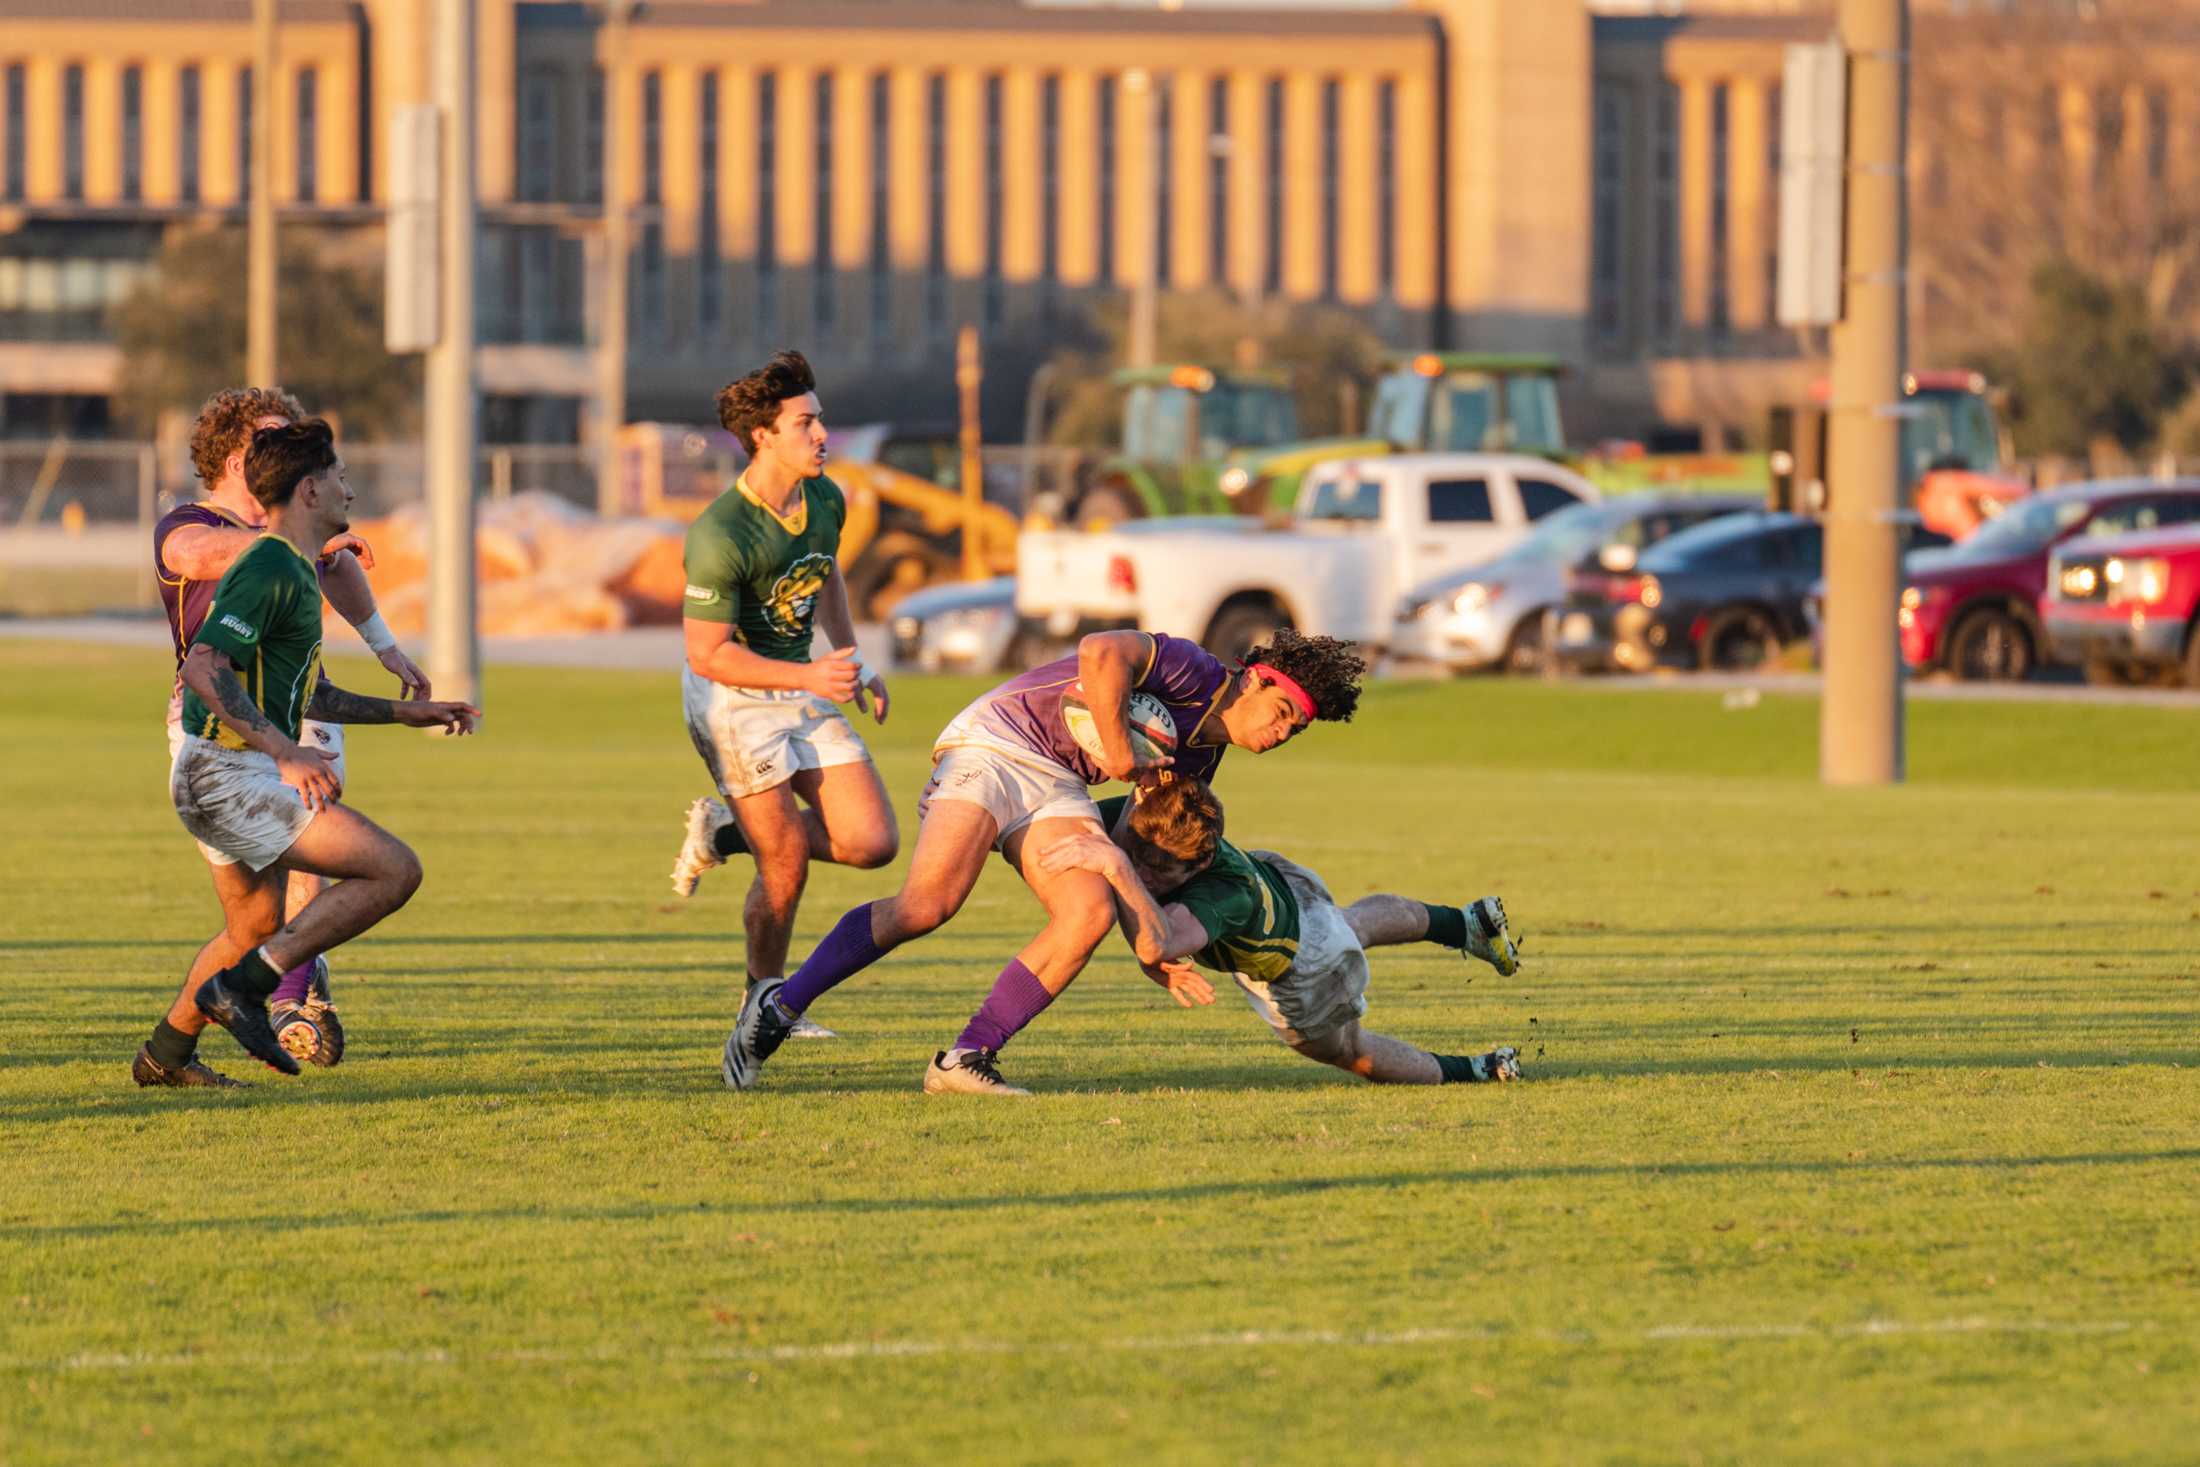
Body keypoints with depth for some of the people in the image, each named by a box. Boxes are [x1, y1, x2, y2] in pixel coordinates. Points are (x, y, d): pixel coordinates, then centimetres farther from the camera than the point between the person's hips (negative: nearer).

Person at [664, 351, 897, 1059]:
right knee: (787, 864, -7)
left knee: (872, 841, -3)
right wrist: (809, 676, -28)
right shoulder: (720, 536, -26)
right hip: (732, 699, -7)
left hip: (804, 688, 7)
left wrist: (853, 664, 18)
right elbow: (707, 654, -23)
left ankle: (726, 832, 17)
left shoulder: (825, 500, -2)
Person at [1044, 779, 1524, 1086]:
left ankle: (1474, 1073, 50)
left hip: (1299, 966, -6)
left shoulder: (1227, 891, -53)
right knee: (1353, 926, 37)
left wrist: (1118, 868, -80)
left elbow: (1157, 945, -70)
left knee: (1340, 1047, 25)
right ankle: (1470, 923, 66)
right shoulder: (1128, 818, -36)